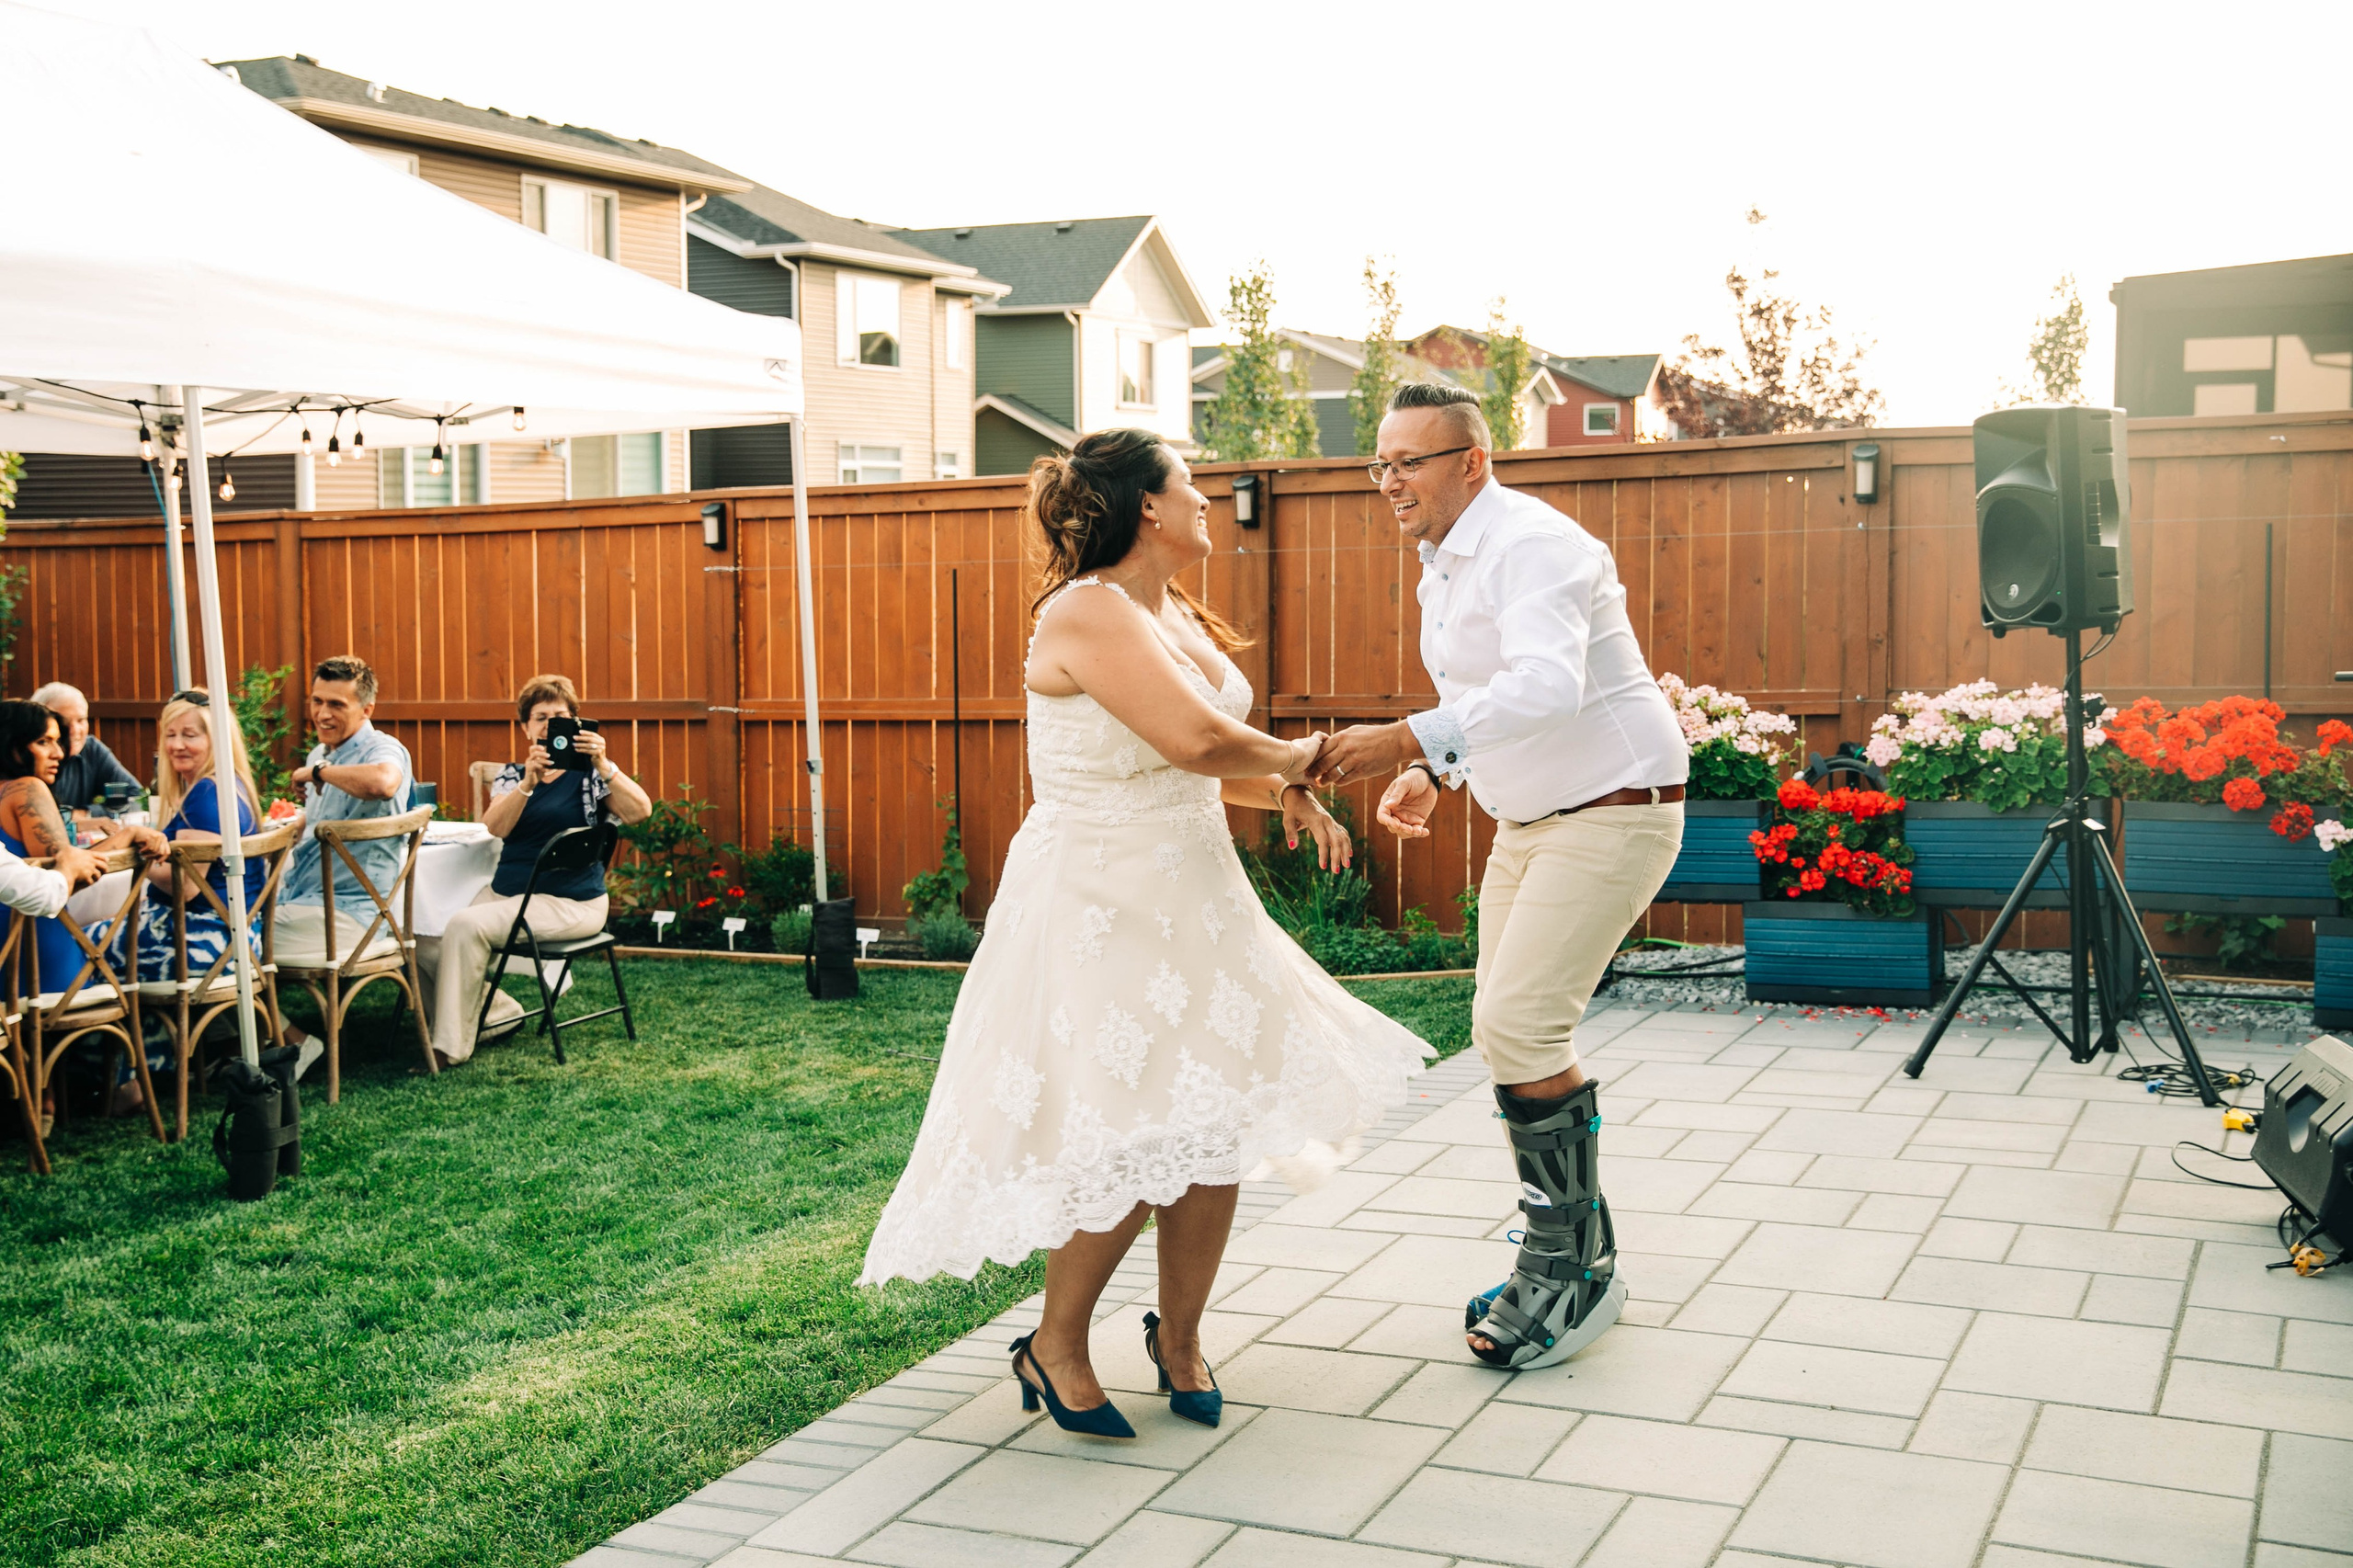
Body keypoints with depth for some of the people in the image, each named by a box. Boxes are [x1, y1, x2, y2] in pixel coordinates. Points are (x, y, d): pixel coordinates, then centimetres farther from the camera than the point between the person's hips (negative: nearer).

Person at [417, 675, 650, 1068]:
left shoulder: (589, 776, 1)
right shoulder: (512, 775, 12)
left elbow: (640, 811, -18)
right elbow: (494, 827, -9)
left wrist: (603, 766, -29)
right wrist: (529, 782, -24)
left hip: (569, 902, -6)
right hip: (505, 890, 6)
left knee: (466, 926, -26)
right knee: (425, 939, -13)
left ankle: (450, 1047, -17)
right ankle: (500, 1011, 9)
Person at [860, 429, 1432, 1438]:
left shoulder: (1177, 614, 12)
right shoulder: (1085, 612, -17)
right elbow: (1196, 741, -27)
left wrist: (1286, 795, 5)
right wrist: (1295, 757, -8)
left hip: (1190, 894, 9)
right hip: (1097, 907, -9)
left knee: (1215, 1123, 6)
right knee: (1134, 1141, -10)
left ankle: (1178, 1333, 25)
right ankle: (1054, 1346, 12)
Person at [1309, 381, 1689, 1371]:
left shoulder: (1530, 546, -20)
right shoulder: (1442, 564, 11)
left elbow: (1549, 685, -38)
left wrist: (1410, 739, -45)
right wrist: (1432, 774, 7)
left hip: (1613, 811, -10)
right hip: (1528, 821, 10)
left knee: (1518, 1025, -17)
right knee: (1514, 1030, 9)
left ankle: (1569, 1272, -3)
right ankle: (1579, 1255, 23)